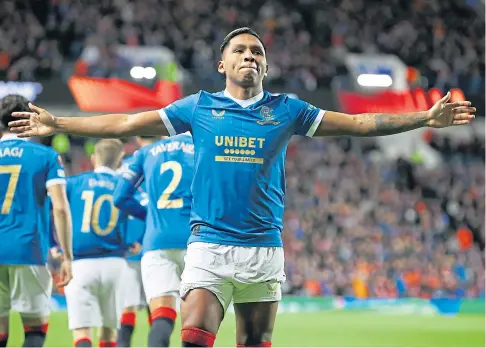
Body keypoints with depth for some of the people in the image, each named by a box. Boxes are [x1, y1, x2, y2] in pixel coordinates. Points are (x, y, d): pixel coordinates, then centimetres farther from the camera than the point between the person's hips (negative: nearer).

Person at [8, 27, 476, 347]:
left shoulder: (285, 110, 8)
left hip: (263, 248, 1)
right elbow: (125, 124, 8)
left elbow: (359, 123, 8)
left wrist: (426, 118, 2)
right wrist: (57, 125, 5)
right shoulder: (199, 108, 7)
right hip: (208, 246, -1)